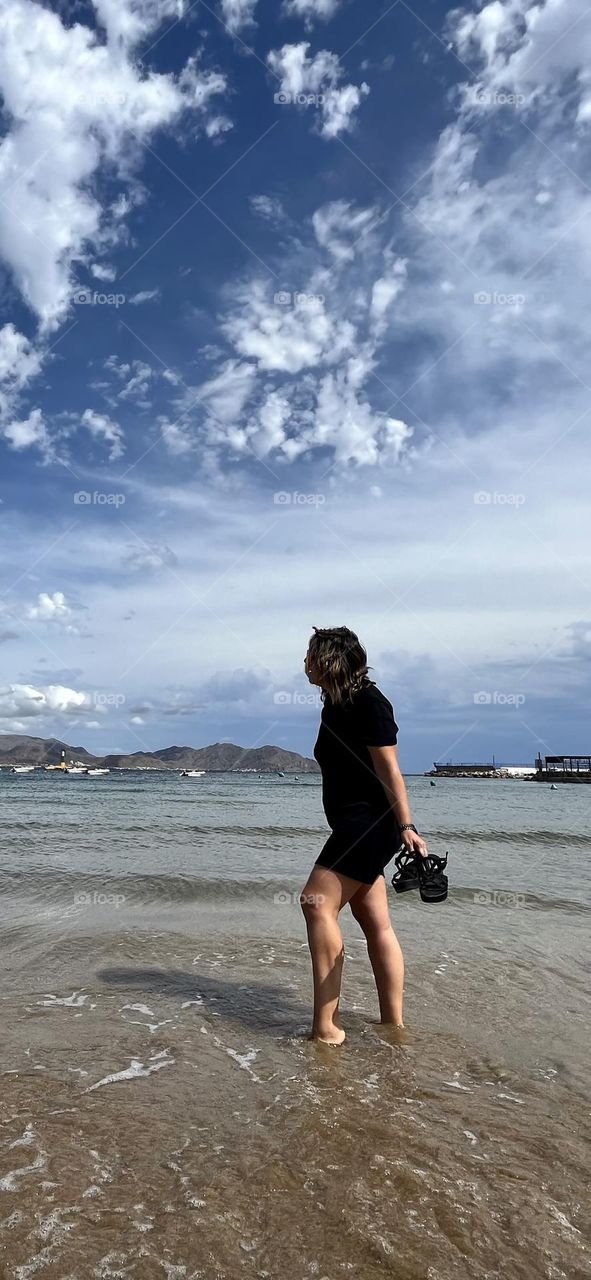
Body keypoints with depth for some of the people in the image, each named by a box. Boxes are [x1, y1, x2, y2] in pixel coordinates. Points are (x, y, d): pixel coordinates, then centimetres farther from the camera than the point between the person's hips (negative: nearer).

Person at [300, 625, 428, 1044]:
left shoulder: (367, 701, -12)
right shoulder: (335, 704, 17)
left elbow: (389, 769, -17)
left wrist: (406, 826, -20)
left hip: (370, 822, -10)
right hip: (355, 825, 10)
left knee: (317, 904, -15)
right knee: (376, 923, 11)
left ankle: (326, 1026, -12)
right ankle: (393, 1024, 18)